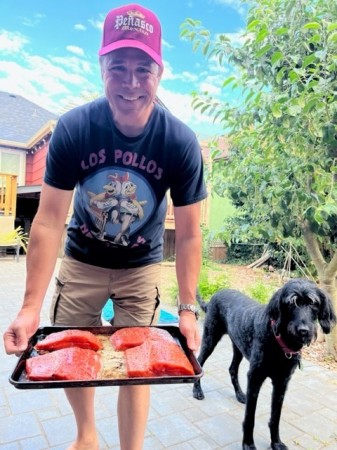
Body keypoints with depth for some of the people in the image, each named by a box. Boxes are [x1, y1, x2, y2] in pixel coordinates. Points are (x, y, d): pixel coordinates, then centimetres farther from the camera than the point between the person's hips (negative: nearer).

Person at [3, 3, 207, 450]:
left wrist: (187, 308, -19)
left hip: (141, 267, -1)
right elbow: (49, 221, -17)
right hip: (82, 260, 2)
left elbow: (189, 234, -15)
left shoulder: (181, 142, -21)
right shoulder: (72, 128, -20)